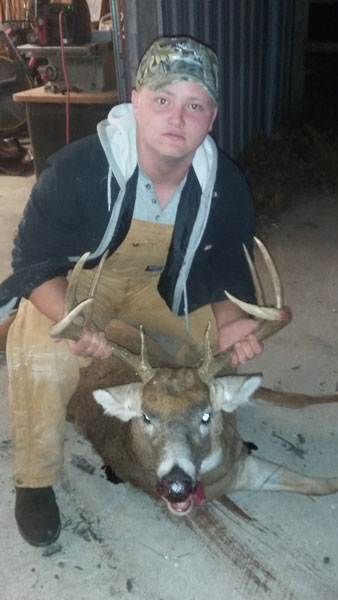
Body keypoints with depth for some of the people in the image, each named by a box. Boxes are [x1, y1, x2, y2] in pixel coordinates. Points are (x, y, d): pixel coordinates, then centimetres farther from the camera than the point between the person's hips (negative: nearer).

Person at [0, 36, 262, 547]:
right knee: (43, 364, -31)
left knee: (237, 335, -3)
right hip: (71, 281, -4)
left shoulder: (226, 185, -19)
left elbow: (226, 269, -6)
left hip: (159, 283, 5)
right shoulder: (76, 169, -31)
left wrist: (229, 322, -28)